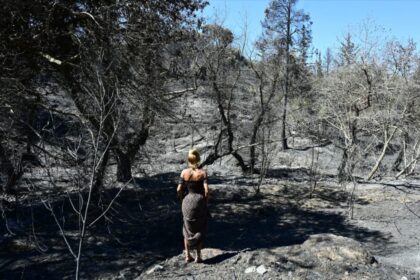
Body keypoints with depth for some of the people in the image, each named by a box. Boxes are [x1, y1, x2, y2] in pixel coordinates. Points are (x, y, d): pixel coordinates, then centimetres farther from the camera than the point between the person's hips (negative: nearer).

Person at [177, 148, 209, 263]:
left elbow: (179, 190, -5)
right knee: (200, 230, 14)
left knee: (188, 229, 18)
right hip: (200, 201, -2)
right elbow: (206, 190, -15)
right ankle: (198, 256, 17)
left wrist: (184, 199, 11)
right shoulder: (203, 172, -11)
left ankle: (187, 255, 23)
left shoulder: (184, 172, -5)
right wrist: (206, 203, -2)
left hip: (187, 201, 2)